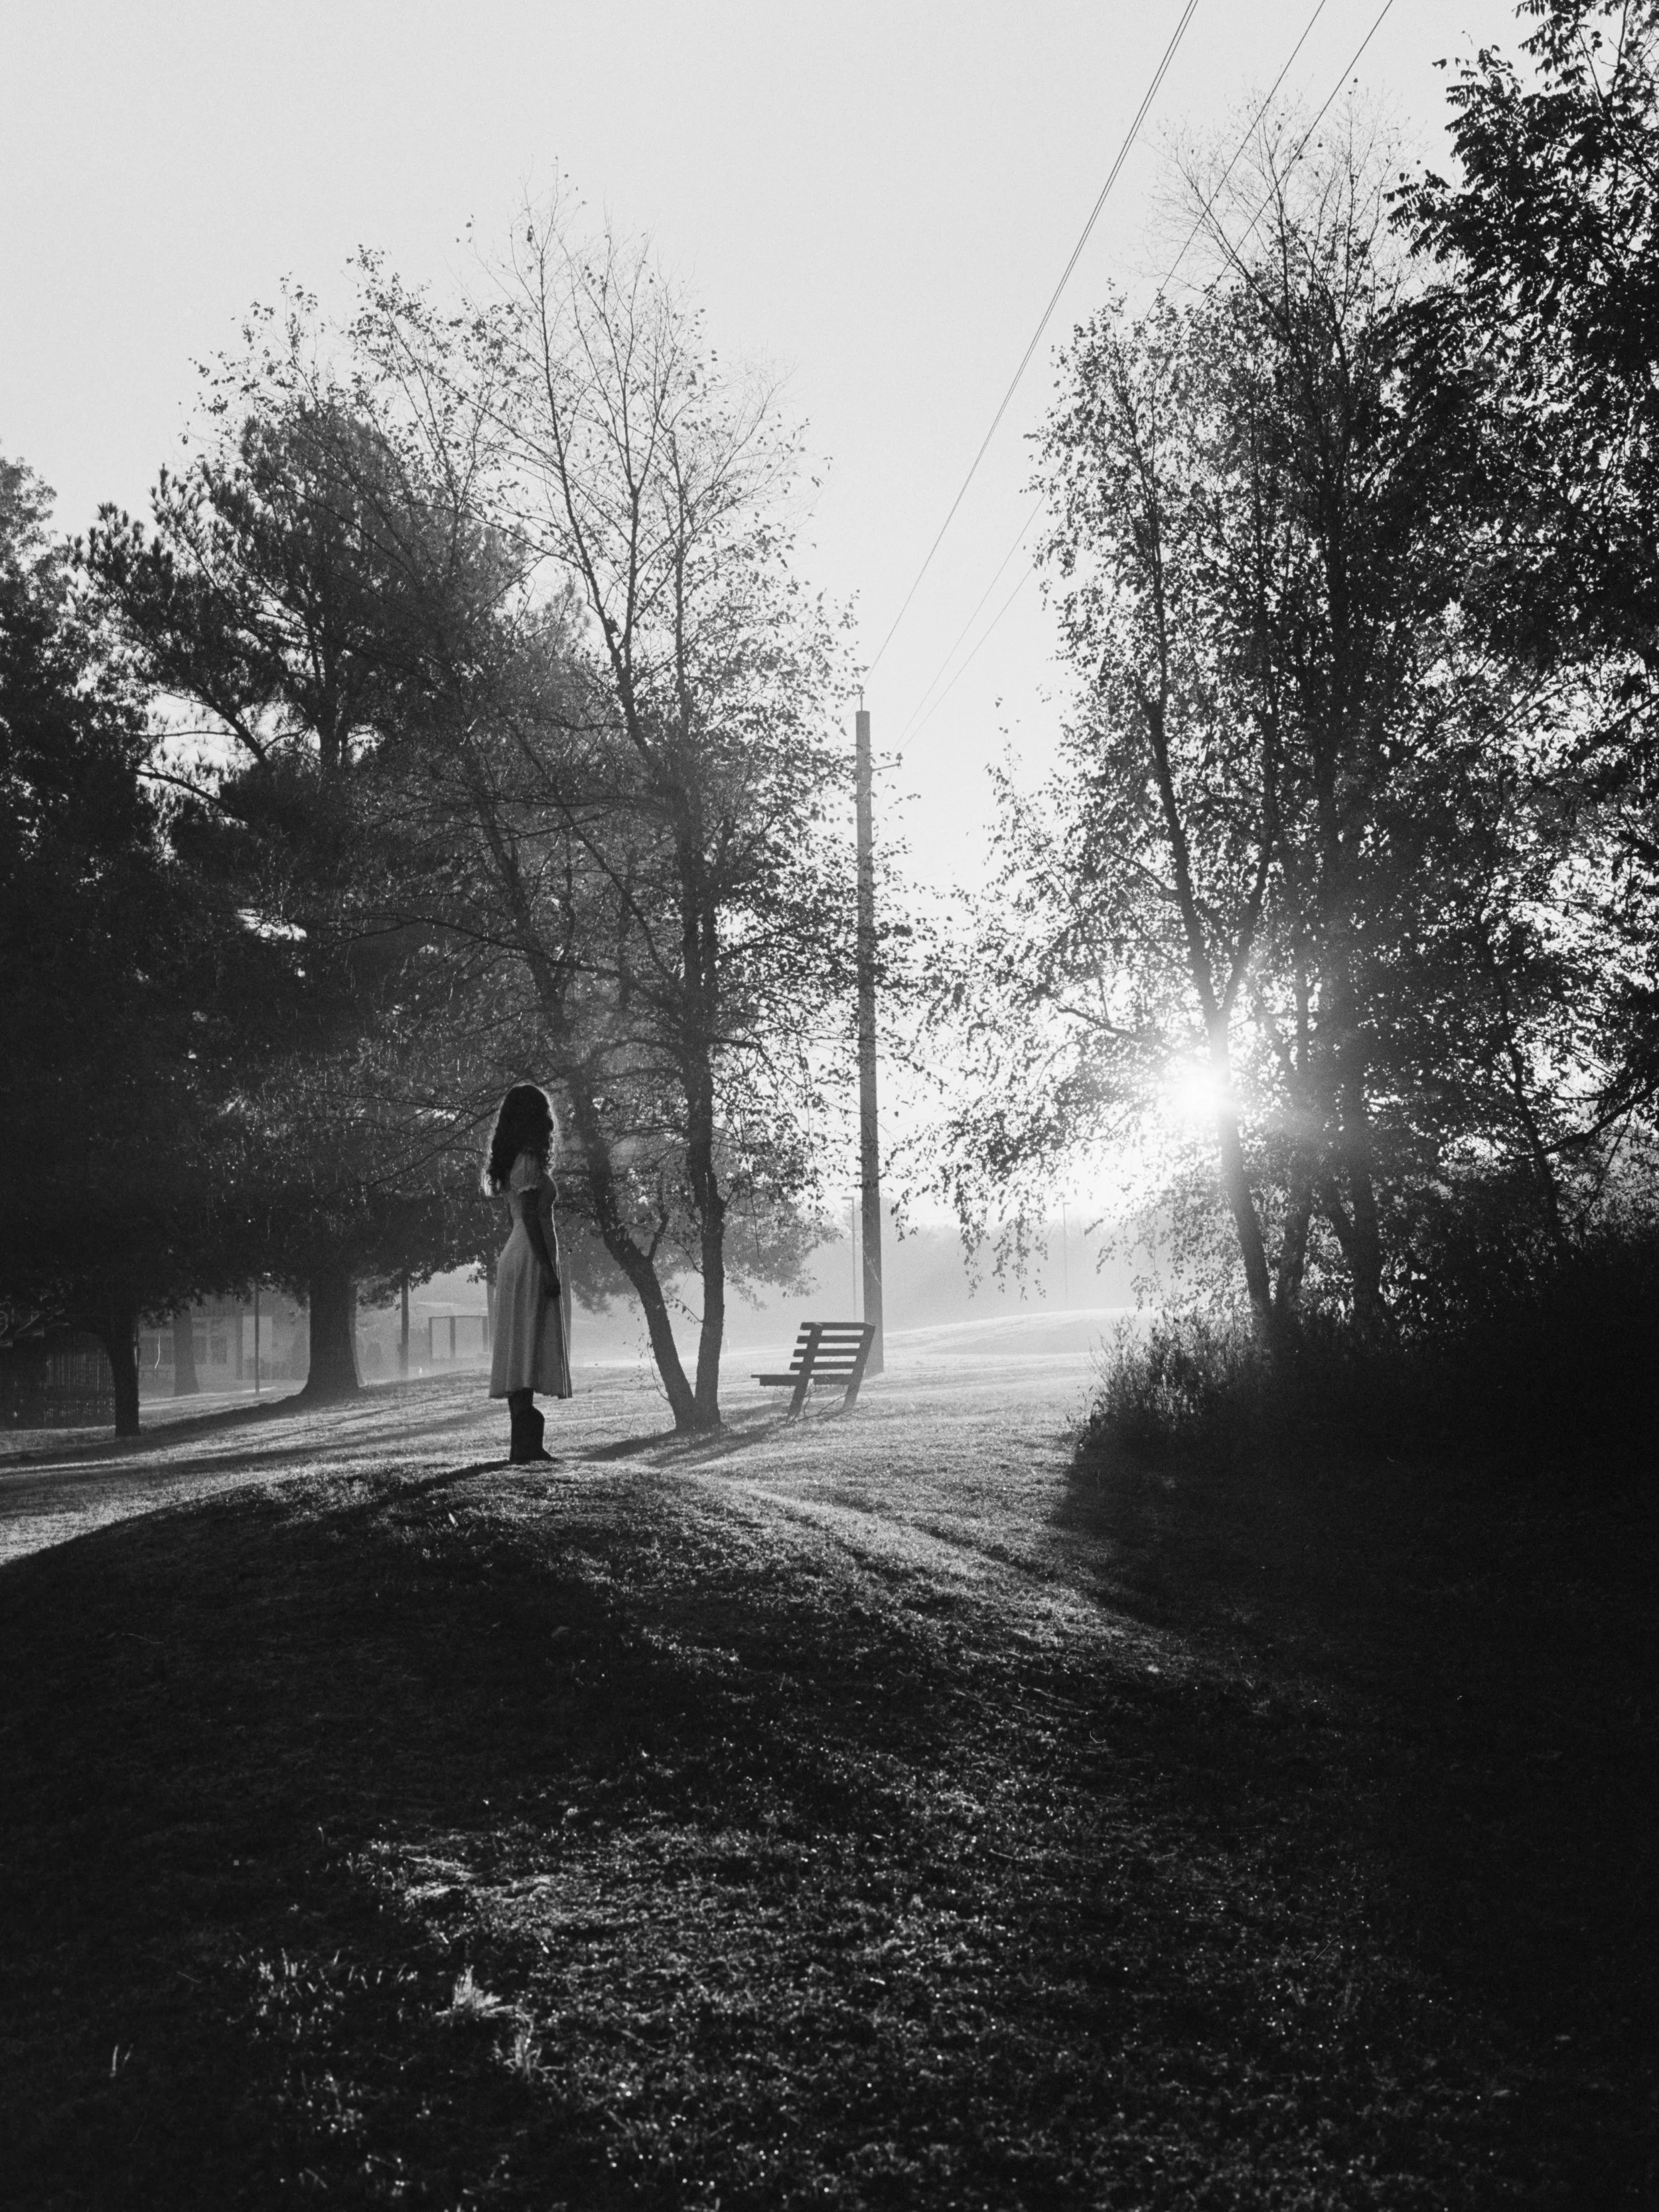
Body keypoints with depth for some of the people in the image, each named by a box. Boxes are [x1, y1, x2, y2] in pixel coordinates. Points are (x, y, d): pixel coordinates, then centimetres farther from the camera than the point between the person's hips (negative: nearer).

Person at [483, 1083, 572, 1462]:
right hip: (530, 1261, -10)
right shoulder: (529, 1161, -11)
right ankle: (524, 1442, -14)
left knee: (522, 1354, 7)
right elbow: (530, 1218, -18)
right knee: (527, 1350, -12)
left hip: (519, 1260, 10)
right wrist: (547, 1269, -20)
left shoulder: (518, 1160, 18)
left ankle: (526, 1441, 8)